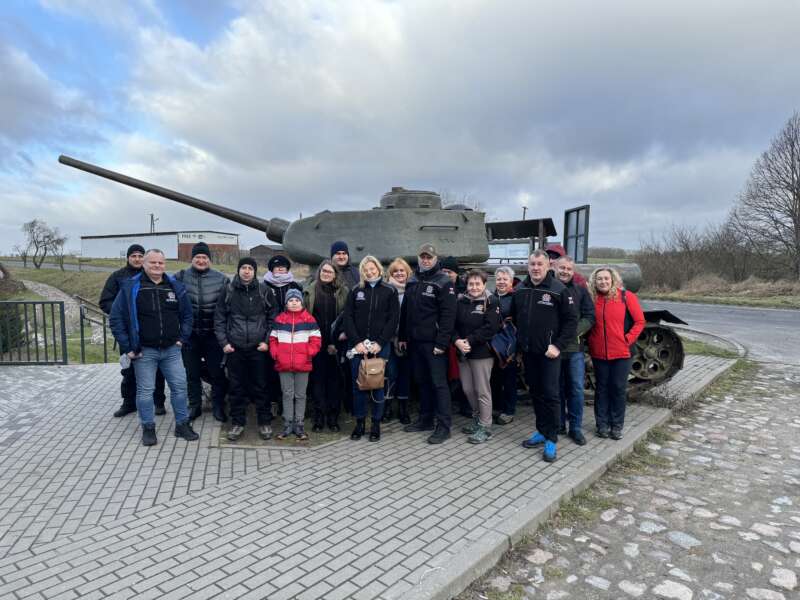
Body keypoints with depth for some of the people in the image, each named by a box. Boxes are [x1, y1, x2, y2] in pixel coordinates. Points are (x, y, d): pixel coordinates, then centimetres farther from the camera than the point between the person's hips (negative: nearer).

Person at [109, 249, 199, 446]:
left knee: (179, 386, 5)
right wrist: (127, 347, -6)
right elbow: (116, 318, -3)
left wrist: (182, 338, 4)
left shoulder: (175, 286, 5)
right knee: (145, 390, 6)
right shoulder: (131, 287, -4)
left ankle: (182, 425, 19)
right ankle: (148, 428, 20)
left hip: (171, 349, 3)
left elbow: (187, 315, 13)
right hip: (144, 351, -2)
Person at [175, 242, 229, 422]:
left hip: (213, 333, -1)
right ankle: (194, 405, 29)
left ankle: (218, 406, 21)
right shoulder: (181, 277, 0)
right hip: (189, 333, 1)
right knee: (191, 373, 13)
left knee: (217, 372, 5)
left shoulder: (221, 279, -2)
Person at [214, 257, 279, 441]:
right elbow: (219, 318, 5)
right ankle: (237, 422, 23)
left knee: (261, 386, 6)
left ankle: (264, 422, 20)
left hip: (258, 348, -1)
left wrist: (267, 340, -3)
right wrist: (223, 342, -2)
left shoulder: (264, 290, 1)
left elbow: (273, 317, 4)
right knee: (237, 387, 9)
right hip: (234, 348, 1)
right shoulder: (228, 290, 2)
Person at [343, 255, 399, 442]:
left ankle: (376, 424, 16)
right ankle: (359, 422, 19)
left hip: (380, 345, -1)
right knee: (358, 384, 6)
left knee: (377, 384, 3)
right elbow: (348, 318, 3)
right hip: (357, 345, 2)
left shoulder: (390, 291, 4)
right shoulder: (355, 291, 8)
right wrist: (356, 342, -9)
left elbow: (394, 319, -2)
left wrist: (380, 343, -10)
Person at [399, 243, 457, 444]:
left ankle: (443, 426, 4)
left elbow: (448, 315, -14)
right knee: (422, 381, 14)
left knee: (438, 383, -3)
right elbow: (405, 311, 17)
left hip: (433, 342, -7)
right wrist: (403, 337, 12)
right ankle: (426, 420, 26)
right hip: (414, 341, 7)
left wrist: (441, 342, -19)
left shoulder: (443, 282, -8)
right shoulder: (412, 281, 13)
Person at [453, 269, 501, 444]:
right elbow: (452, 324, 6)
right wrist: (457, 341, -13)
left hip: (482, 352, -5)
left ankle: (485, 426, 12)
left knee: (482, 390, 0)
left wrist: (469, 341, -18)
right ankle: (477, 418, 33)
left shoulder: (491, 302, -6)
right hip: (463, 352, 5)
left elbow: (490, 328, -15)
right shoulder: (460, 302, 9)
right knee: (467, 389, 13)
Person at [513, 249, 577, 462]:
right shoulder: (520, 290, 6)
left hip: (549, 352, -5)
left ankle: (551, 439, 7)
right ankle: (542, 431, 27)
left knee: (550, 394, -3)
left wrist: (558, 346, -13)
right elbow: (514, 317, 18)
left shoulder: (558, 290, -9)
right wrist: (519, 342, 11)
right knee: (536, 393, 14)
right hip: (528, 352, 5)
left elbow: (571, 320, -8)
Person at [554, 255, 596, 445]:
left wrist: (573, 332, -12)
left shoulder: (581, 290, 5)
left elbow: (589, 317, 1)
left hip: (574, 347, 1)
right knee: (557, 388, 10)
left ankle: (576, 428, 16)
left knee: (576, 388, 4)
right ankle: (558, 425, 24)